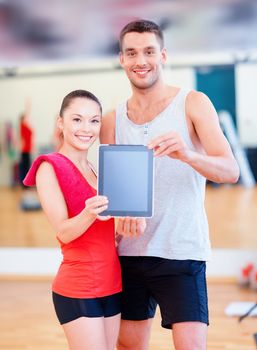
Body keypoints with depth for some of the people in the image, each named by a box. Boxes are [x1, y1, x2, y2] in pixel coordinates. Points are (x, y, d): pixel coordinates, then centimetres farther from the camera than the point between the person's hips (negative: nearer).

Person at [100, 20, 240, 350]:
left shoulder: (193, 103, -2)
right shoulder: (112, 120, 8)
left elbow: (230, 171, -11)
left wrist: (186, 155, -32)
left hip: (181, 250, -4)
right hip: (129, 250, 4)